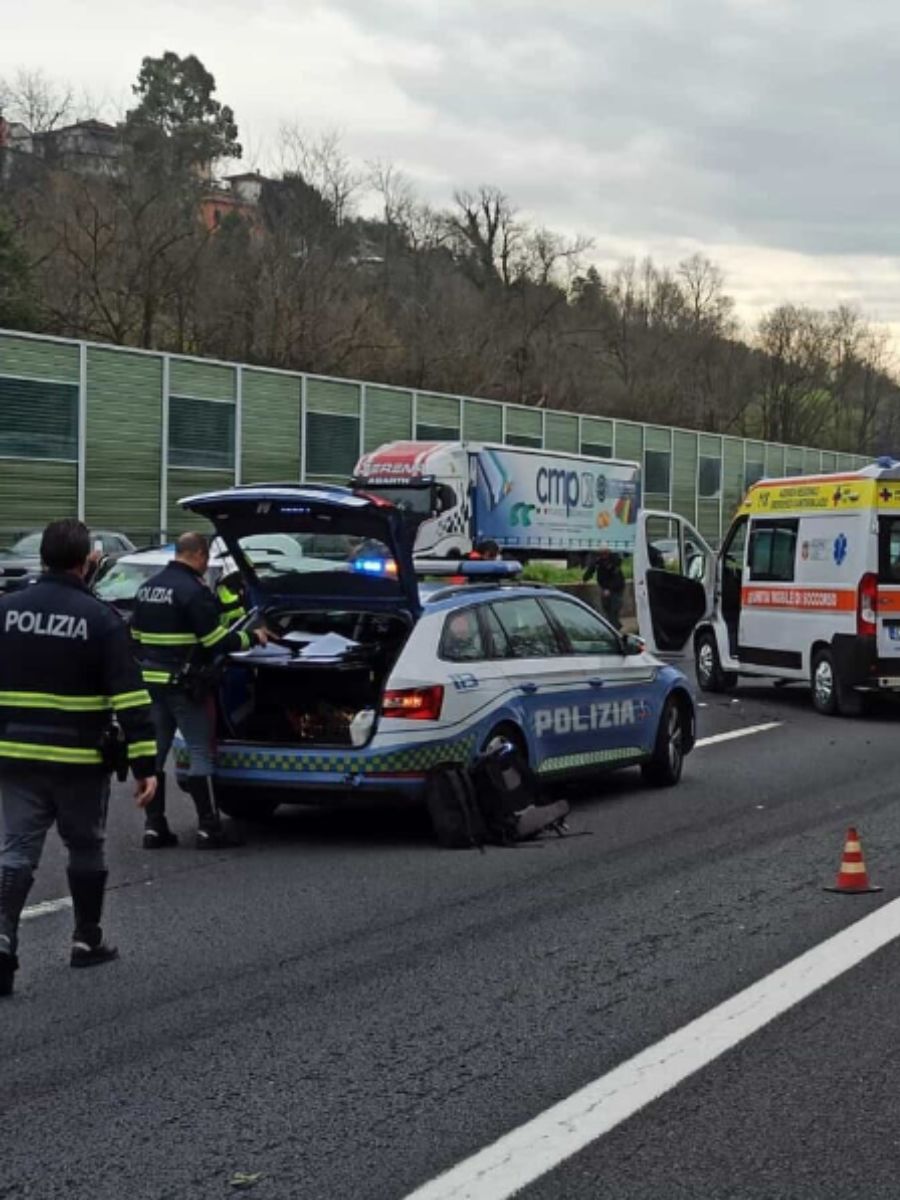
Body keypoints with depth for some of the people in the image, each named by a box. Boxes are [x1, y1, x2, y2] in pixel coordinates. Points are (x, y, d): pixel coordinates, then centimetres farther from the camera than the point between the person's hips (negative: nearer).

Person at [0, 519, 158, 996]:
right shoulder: (101, 619, -9)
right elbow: (130, 698, -12)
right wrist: (144, 765, -10)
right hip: (80, 760, -2)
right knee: (85, 849, 14)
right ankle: (87, 940, 25)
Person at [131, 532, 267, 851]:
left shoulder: (147, 588, 13)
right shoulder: (193, 590, -14)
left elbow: (136, 634, 19)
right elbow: (215, 640, -15)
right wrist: (252, 638, -1)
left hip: (152, 681, 8)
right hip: (184, 684, -8)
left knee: (154, 752, 10)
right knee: (200, 752, -2)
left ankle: (154, 827, 10)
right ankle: (209, 828, -1)